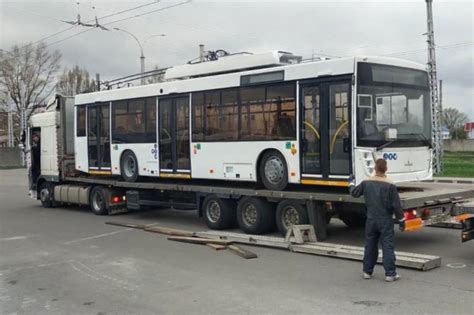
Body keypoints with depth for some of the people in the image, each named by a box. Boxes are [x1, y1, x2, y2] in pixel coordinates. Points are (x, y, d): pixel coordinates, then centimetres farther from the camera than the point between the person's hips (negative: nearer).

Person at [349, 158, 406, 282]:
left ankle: (367, 271, 20)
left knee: (370, 246, 13)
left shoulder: (366, 183, -3)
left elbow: (354, 193, 12)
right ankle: (390, 274, 1)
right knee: (388, 246, 0)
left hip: (371, 220, 4)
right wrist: (401, 220, -2)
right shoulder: (390, 185, -13)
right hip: (385, 221, -4)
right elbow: (396, 205, -11)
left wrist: (351, 183, 32)